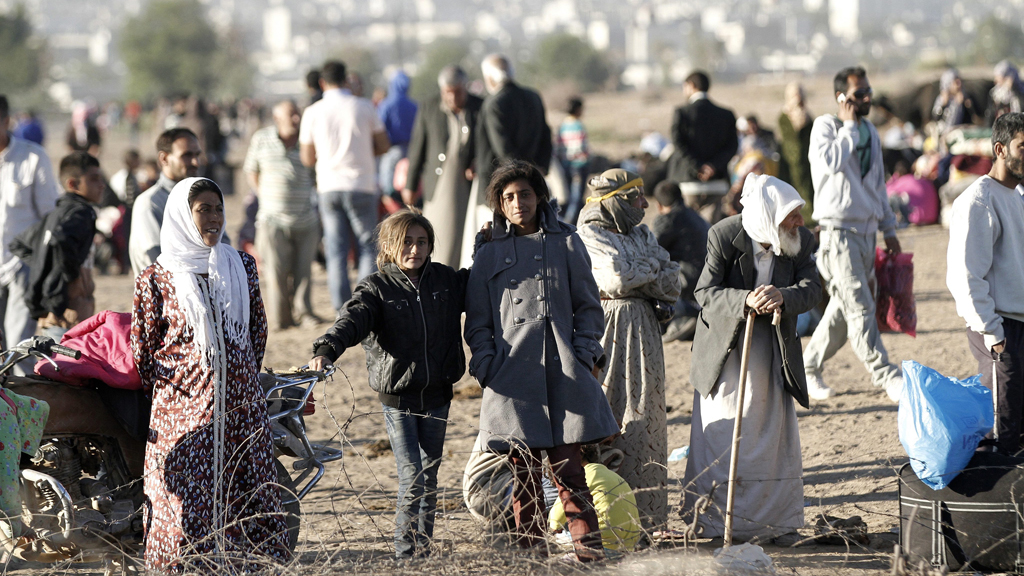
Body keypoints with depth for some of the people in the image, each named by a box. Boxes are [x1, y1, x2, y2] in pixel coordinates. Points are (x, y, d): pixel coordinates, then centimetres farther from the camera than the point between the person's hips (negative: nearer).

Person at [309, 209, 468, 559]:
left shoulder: (445, 280, 6)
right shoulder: (377, 288, -8)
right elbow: (352, 319, -24)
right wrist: (326, 350, -43)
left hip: (436, 396, 4)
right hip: (398, 398, -4)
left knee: (429, 481, 11)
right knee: (412, 481, -9)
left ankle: (424, 550, 21)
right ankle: (405, 554, 0)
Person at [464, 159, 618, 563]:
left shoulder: (566, 244, 10)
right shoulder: (490, 255, 12)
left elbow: (588, 306, 12)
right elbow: (478, 321, 13)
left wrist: (583, 354, 0)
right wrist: (486, 363, -1)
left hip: (562, 374, -1)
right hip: (513, 374, 1)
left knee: (566, 465, -6)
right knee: (524, 470, 2)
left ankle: (586, 541, -3)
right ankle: (531, 549, 7)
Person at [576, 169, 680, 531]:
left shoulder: (642, 236, 17)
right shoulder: (589, 236, -3)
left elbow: (671, 283, 7)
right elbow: (617, 278, -17)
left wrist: (634, 277, -8)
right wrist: (651, 269, -1)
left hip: (642, 334, 7)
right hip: (606, 333, -7)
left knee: (642, 415, 4)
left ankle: (644, 512, 5)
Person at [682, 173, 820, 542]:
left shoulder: (801, 239, -7)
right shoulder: (724, 236, -18)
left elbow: (811, 288, -14)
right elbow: (705, 292, -20)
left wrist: (783, 296, -36)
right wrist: (744, 301, -38)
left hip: (773, 354, 4)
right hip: (725, 349, -4)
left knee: (774, 436, 9)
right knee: (722, 437, 1)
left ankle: (776, 519, 19)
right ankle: (715, 521, 8)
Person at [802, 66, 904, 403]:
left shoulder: (870, 132, 16)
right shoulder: (825, 126, -5)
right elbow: (831, 161, -25)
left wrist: (889, 229, 22)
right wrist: (849, 126, -14)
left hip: (866, 230, 8)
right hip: (838, 229, -8)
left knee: (844, 307, 10)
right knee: (859, 307, -11)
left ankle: (809, 368, 22)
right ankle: (886, 377, -14)